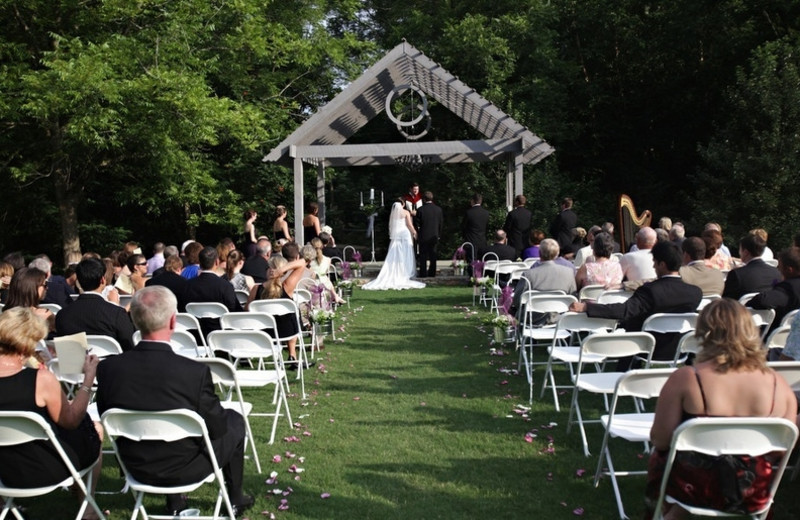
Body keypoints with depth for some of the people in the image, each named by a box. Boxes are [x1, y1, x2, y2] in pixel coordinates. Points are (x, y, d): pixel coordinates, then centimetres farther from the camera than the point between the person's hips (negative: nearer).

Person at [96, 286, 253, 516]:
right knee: (234, 420, 22)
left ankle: (174, 500, 36)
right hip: (185, 469, -4)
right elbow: (216, 427, -16)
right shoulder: (195, 372, -28)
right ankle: (234, 498, 36)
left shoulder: (109, 367, -17)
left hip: (136, 466, 4)